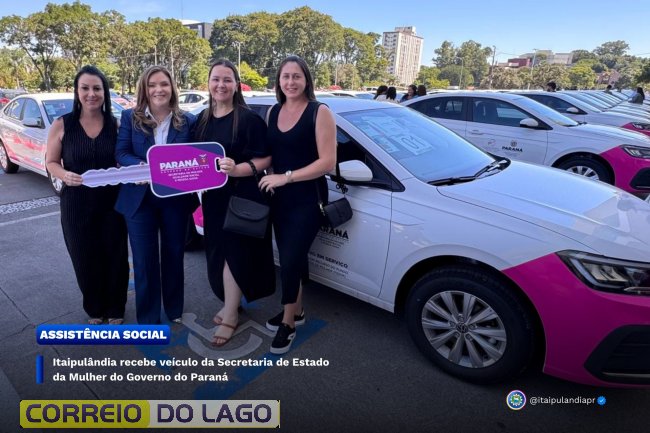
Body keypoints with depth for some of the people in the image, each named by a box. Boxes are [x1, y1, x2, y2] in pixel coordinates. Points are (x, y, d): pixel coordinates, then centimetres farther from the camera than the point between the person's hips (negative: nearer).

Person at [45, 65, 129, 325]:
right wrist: (65, 175, -19)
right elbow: (51, 162, 2)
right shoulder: (62, 125, -4)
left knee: (115, 257, 8)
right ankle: (94, 309, 33)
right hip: (76, 204, 0)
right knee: (85, 259, 10)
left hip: (112, 202, 0)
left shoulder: (116, 124, -1)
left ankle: (115, 309, 29)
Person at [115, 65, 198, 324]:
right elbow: (121, 153, -3)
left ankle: (174, 309, 35)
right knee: (144, 259, 7)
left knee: (174, 255, 15)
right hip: (140, 199, -1)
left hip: (176, 199, 1)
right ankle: (147, 317, 24)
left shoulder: (187, 121, 2)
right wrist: (141, 166, -23)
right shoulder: (130, 117, 0)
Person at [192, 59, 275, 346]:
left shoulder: (249, 119, -10)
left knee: (234, 252, -1)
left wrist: (237, 169, -29)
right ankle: (231, 303, 33)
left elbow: (265, 160, -14)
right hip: (213, 197, 7)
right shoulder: (202, 119, 10)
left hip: (242, 197, -6)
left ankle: (230, 315, 13)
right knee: (219, 252, 14)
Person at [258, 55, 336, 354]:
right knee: (291, 258, 12)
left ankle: (288, 322, 13)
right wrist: (267, 176, -3)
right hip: (280, 198, 6)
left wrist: (286, 177, -20)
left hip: (308, 200, -5)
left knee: (290, 260, -6)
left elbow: (328, 162, -17)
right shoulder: (273, 112, 9)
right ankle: (296, 310, 31)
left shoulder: (320, 113, -10)